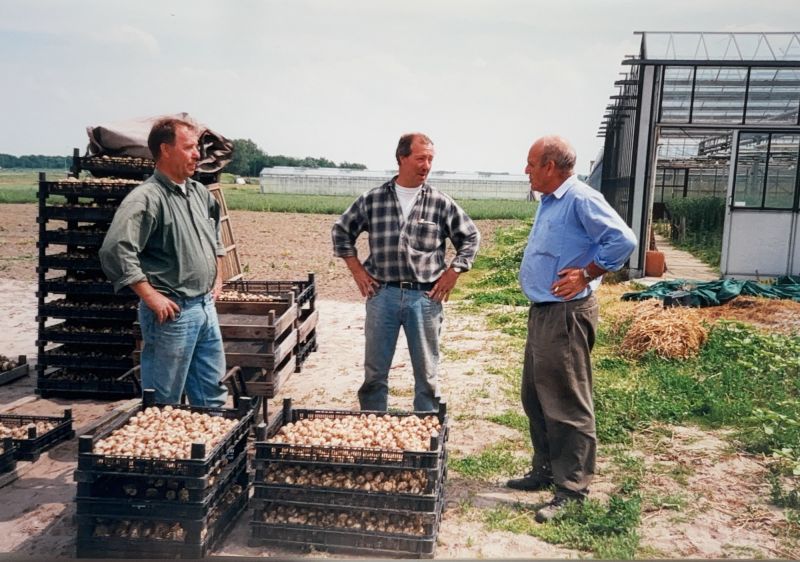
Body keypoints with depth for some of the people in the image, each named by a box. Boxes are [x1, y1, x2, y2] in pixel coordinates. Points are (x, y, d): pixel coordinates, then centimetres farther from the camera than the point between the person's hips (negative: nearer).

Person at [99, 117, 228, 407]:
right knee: (164, 401, 5)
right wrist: (152, 298, -22)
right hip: (172, 312, -8)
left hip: (206, 306, 8)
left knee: (212, 395, 18)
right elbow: (115, 252, -26)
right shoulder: (146, 198, -16)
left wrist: (218, 277, 20)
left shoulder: (199, 192, 10)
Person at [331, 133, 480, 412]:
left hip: (425, 297, 0)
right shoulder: (372, 199, 1)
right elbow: (341, 230, 13)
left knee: (427, 373, 10)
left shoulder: (441, 203, 0)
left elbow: (470, 237, 10)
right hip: (382, 294, 1)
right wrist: (357, 270, 7)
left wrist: (452, 273, 2)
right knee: (374, 372, 10)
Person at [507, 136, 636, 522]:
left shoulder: (581, 200, -15)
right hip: (541, 312, 10)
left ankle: (572, 488, 7)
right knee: (535, 399, 17)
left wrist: (586, 275, -18)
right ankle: (545, 471, 31)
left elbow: (623, 240, -24)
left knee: (566, 404, -3)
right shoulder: (548, 202, 15)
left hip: (566, 314, -10)